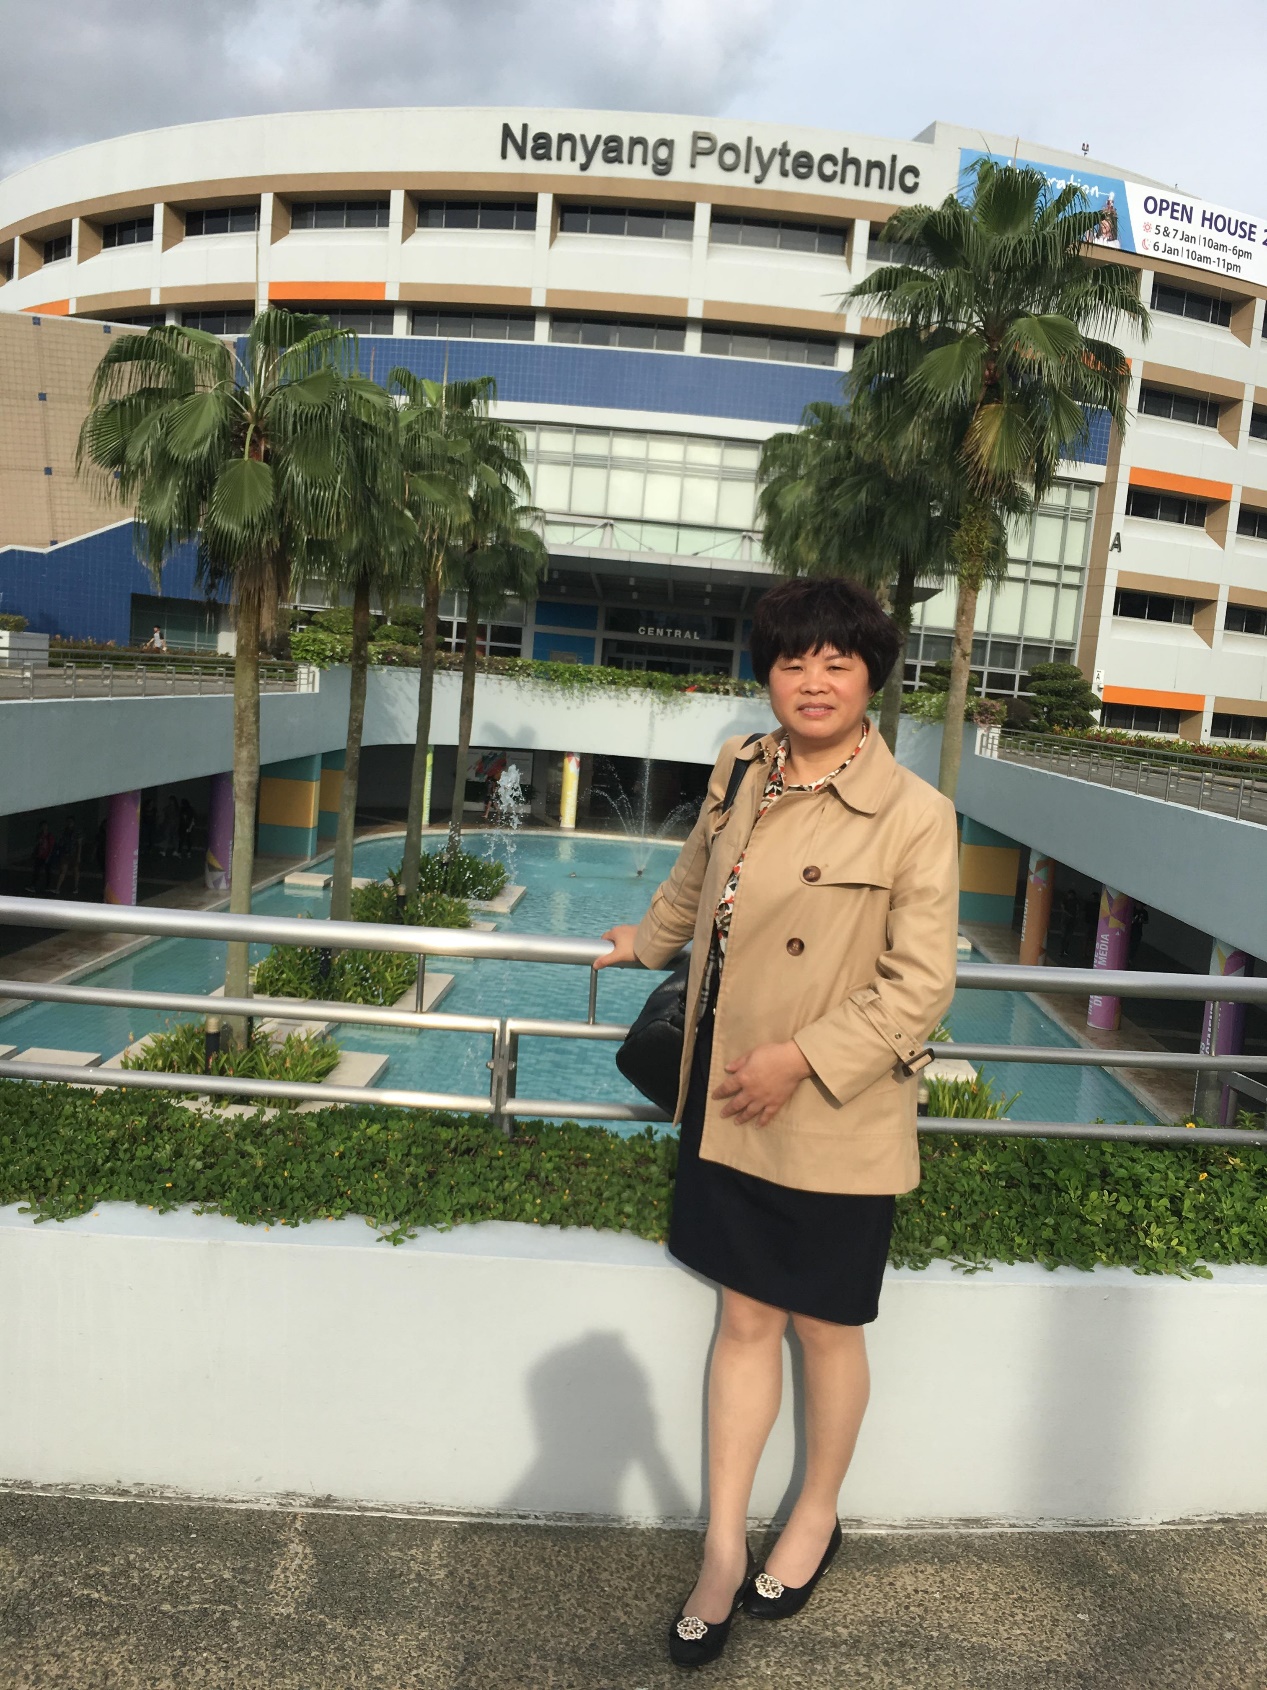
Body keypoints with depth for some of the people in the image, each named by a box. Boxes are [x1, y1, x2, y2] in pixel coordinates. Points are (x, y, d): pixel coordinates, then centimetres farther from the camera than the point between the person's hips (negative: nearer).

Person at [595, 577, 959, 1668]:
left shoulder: (914, 814, -16)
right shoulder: (739, 774, 2)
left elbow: (922, 982, -15)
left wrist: (803, 1059, -19)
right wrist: (645, 941, 37)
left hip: (835, 1123, -4)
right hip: (727, 1105, 5)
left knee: (823, 1327, 15)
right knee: (744, 1321, 14)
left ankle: (818, 1519, 41)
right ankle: (723, 1552, 29)